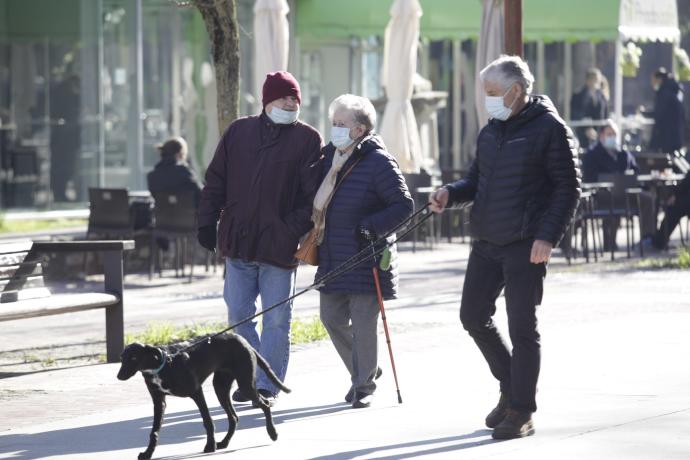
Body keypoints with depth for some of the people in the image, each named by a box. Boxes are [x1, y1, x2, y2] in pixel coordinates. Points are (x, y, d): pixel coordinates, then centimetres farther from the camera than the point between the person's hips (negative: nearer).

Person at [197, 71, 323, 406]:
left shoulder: (307, 139, 0)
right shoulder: (239, 132, 9)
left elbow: (312, 194, -4)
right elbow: (216, 180, 12)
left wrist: (296, 231, -14)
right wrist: (207, 222, 5)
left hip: (280, 246, -3)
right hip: (238, 241, 3)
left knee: (276, 319, -1)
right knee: (239, 315, 7)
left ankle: (267, 386, 5)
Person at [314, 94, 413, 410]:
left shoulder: (379, 162, -13)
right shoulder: (328, 156, 9)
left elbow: (403, 205, -13)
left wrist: (373, 226, -23)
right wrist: (312, 230, 13)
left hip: (366, 259, -7)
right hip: (333, 259, 7)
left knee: (363, 323, -5)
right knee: (332, 318, 11)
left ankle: (364, 385, 8)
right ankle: (363, 371, 30)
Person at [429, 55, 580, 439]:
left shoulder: (550, 129, -9)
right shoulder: (491, 132, 13)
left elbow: (568, 188, -11)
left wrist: (548, 237, -18)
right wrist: (452, 193, -1)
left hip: (526, 248, -8)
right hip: (486, 242, 8)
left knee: (522, 327, -3)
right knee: (474, 316, 10)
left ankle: (521, 412, 4)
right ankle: (511, 385, 29)